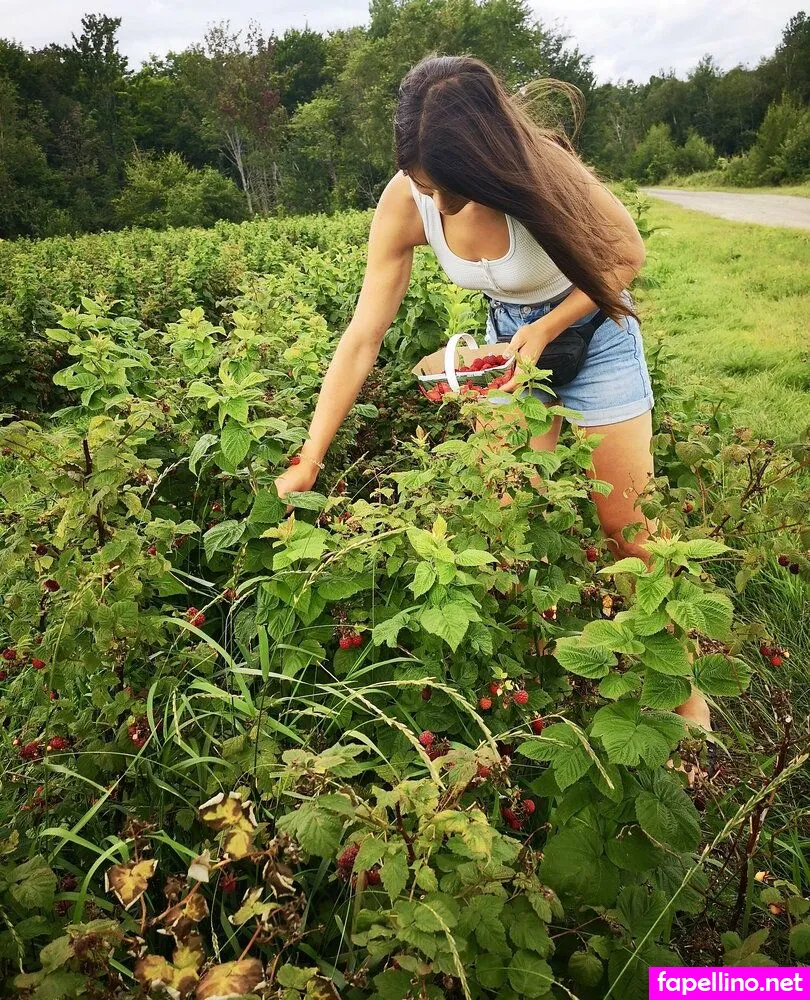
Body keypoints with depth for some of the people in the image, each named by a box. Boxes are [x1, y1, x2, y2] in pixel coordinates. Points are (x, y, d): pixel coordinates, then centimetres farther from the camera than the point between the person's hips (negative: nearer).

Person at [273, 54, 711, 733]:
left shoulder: (541, 173, -30)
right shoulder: (405, 204, -20)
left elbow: (628, 253, -12)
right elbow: (362, 339, -19)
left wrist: (546, 330, -25)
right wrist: (307, 464, -21)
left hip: (591, 334, -3)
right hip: (509, 342, 4)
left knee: (629, 531, 1)